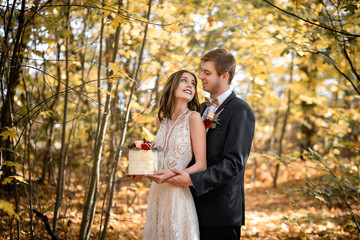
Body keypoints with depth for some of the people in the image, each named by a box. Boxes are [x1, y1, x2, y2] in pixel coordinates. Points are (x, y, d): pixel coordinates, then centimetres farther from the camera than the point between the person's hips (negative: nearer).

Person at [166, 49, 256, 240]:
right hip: (198, 206, 7)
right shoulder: (204, 108, 15)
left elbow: (234, 163, -19)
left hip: (222, 211, -7)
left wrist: (193, 179, -24)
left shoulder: (240, 111, -11)